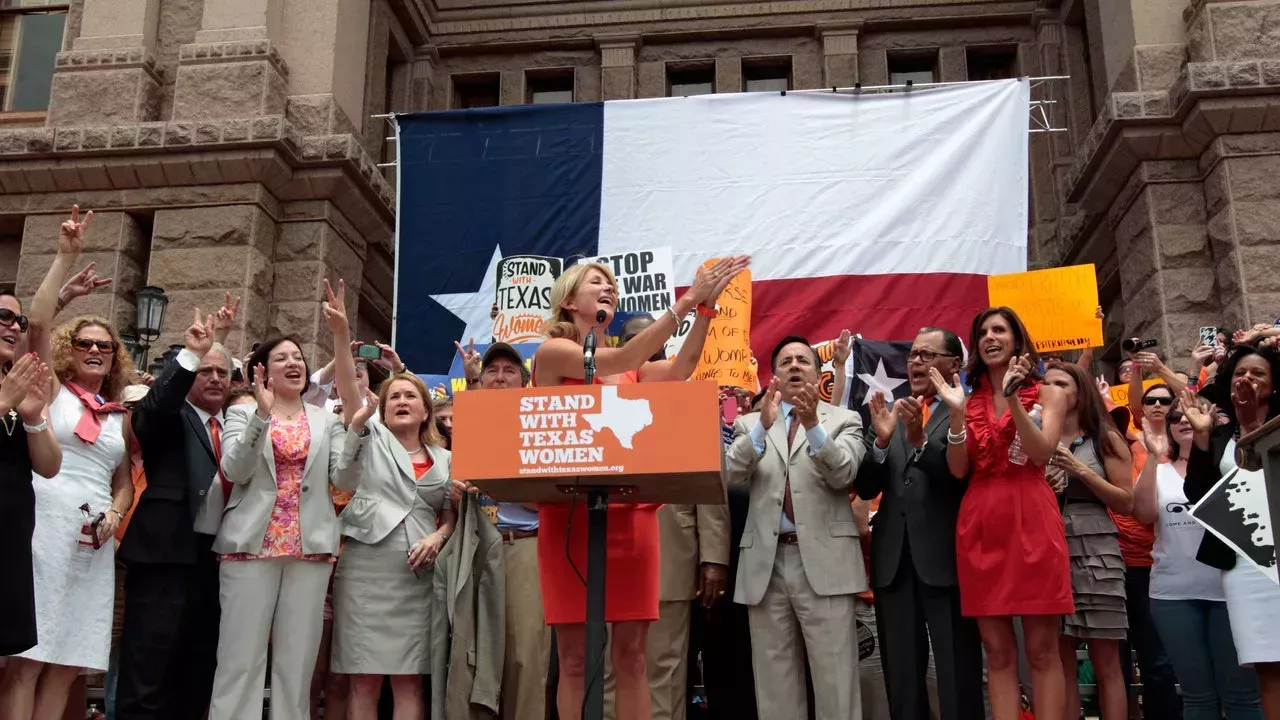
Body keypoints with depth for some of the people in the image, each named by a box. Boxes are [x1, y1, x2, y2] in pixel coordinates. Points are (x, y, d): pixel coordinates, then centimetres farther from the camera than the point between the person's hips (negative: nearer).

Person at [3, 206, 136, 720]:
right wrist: (66, 256, -10)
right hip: (43, 529, -4)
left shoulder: (120, 416, 18)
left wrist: (113, 516, -1)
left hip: (93, 540, 5)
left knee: (67, 662, 3)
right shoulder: (52, 390, 7)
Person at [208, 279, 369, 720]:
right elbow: (235, 471, -6)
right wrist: (262, 414, -16)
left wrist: (356, 428, -8)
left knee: (296, 665, 2)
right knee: (241, 661, -4)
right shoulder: (241, 413, 10)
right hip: (252, 545, -2)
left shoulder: (328, 422, 15)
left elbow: (345, 481, 5)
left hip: (310, 548, 2)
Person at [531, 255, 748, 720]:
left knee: (631, 654, 4)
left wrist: (706, 305, -11)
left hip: (632, 515, 5)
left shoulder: (633, 369, 18)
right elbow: (614, 363, -15)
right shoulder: (551, 352, 1)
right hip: (570, 517, -4)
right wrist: (685, 302, -18)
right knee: (574, 657, 0)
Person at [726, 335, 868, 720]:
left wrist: (813, 424, -23)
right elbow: (731, 473, -3)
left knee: (835, 681, -3)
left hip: (823, 559, -2)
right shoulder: (749, 424, 14)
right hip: (766, 562, 2)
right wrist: (764, 425, -18)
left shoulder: (844, 420, 10)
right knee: (774, 681, 8)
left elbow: (843, 473, -7)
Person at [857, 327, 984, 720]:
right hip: (893, 559, 5)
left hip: (946, 558, -5)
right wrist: (881, 440, -10)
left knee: (958, 677, 1)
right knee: (901, 680, 12)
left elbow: (966, 477, -15)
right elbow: (865, 488, 7)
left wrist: (920, 440, -26)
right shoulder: (893, 413, 15)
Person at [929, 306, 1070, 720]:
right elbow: (958, 469, 2)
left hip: (1031, 521, -2)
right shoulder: (970, 400, 14)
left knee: (1041, 650, -2)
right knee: (997, 653, 3)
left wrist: (1014, 399, -16)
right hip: (981, 526, 2)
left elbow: (1041, 453, -9)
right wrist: (956, 413, -10)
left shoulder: (1046, 395, 9)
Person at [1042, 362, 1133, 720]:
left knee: (1106, 664, -1)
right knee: (1060, 663, 5)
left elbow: (1126, 503, 0)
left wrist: (1081, 470, -8)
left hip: (1095, 554, -2)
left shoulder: (1104, 439, 4)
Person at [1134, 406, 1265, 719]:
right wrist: (1154, 455, -12)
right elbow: (1144, 513, -5)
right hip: (1174, 593, 2)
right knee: (1197, 694, 8)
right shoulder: (1158, 470, 12)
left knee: (1241, 692, 1)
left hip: (1230, 587, -2)